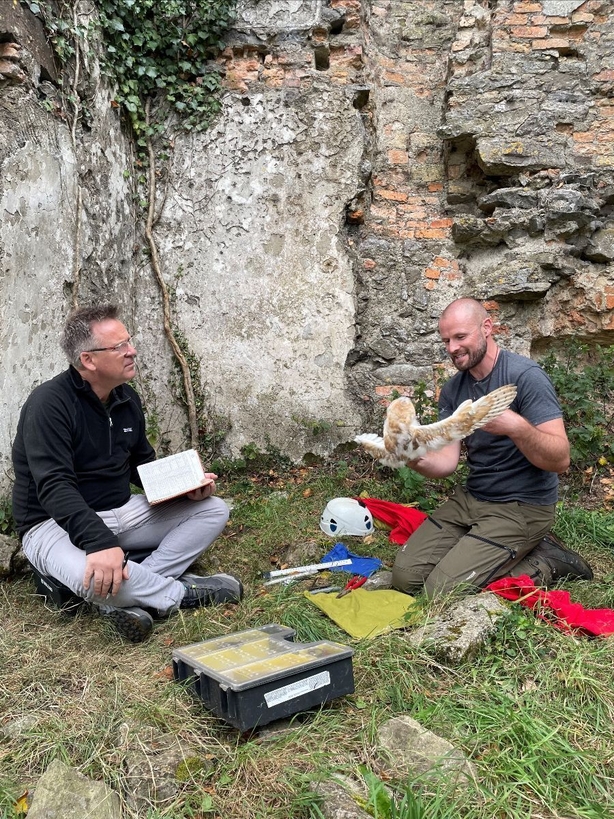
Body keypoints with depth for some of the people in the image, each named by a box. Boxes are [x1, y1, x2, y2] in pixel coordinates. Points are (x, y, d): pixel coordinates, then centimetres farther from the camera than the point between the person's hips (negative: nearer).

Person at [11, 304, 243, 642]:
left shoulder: (127, 398, 4)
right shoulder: (49, 404, -19)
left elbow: (143, 466, 14)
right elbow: (54, 487, -29)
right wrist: (99, 542, -43)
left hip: (122, 512, 8)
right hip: (56, 523, -7)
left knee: (214, 510, -2)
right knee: (95, 577, -42)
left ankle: (131, 595, -16)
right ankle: (182, 592, -12)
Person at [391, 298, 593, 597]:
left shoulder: (525, 376, -17)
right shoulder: (452, 390, 4)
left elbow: (560, 460, -22)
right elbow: (447, 461, -3)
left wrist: (515, 427, -41)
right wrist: (417, 459, -26)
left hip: (522, 506, -7)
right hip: (470, 498, 7)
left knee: (442, 590, -18)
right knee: (404, 576, -2)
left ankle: (545, 563, 3)